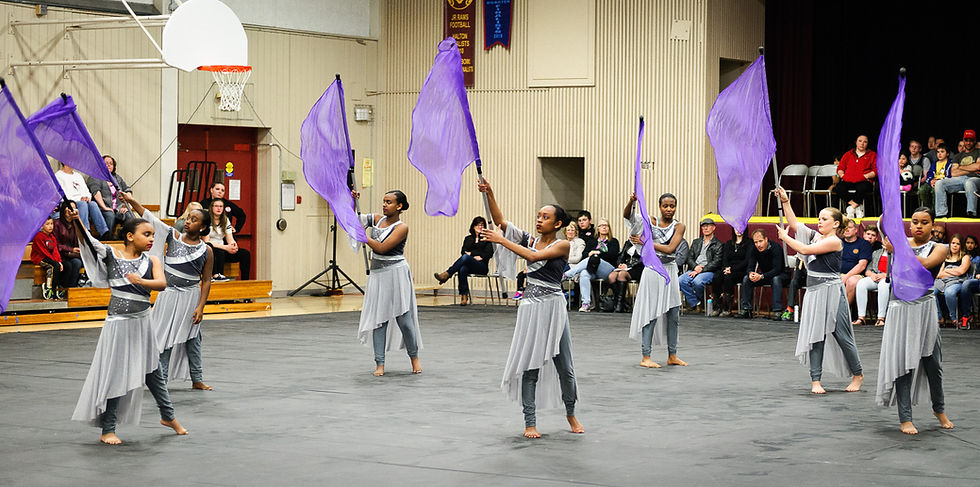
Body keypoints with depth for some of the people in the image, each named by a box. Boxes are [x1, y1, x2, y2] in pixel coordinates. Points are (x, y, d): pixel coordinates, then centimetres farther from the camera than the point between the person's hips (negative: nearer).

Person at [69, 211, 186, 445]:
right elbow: (87, 240, -12)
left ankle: (168, 416, 35)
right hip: (118, 323, -3)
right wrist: (76, 220, -29)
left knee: (153, 371, 16)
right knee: (115, 375, -1)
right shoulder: (112, 256, -4)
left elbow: (162, 283, -15)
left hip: (142, 323, 4)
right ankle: (107, 430, 9)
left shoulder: (152, 261, 2)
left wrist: (141, 281, -34)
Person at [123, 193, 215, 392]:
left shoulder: (206, 251, -4)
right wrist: (131, 201, -16)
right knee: (164, 338, 2)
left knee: (192, 339, 10)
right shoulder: (174, 237, -1)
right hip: (169, 294, 1)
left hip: (190, 296, 0)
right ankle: (161, 379, 8)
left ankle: (197, 379, 20)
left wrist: (200, 307, -10)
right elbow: (149, 218, -6)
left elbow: (206, 281, -3)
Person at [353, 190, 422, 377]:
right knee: (378, 318, 2)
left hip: (396, 273, -5)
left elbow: (381, 248, -18)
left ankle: (414, 356, 20)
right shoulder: (377, 219, 8)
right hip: (377, 274, 5)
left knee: (403, 318, -1)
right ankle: (380, 363, 3)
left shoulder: (401, 227, -10)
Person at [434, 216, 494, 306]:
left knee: (465, 257, -35)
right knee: (462, 269, -37)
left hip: (482, 266, -3)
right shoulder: (468, 239, 24)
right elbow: (463, 251, 11)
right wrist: (474, 256, -10)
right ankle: (464, 296, -39)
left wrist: (470, 253, -6)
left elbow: (489, 253, 0)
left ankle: (447, 274, -36)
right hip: (469, 266, 3)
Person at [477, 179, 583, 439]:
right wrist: (489, 194, -12)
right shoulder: (529, 239, 8)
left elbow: (534, 257, -19)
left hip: (552, 306, -3)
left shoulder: (562, 245, -5)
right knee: (529, 364, 0)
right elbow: (500, 221, 0)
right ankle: (529, 422, 5)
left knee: (563, 365, 6)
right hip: (530, 305, 3)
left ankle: (570, 413, 27)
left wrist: (502, 240, -19)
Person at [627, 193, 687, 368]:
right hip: (653, 270, -3)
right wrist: (632, 202, -28)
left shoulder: (679, 227, 1)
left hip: (670, 271, 3)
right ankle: (645, 357, -2)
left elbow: (669, 249, -11)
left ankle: (672, 355, 19)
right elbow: (628, 215, -9)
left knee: (673, 315, 8)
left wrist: (646, 242, -11)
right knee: (651, 314, -5)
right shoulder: (651, 222, 0)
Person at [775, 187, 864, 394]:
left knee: (841, 335, 0)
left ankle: (857, 374, 17)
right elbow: (794, 223, 11)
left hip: (831, 292, -7)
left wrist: (785, 237, -4)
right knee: (815, 335, 2)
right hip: (814, 291, 7)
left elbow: (805, 249, -16)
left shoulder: (834, 241, -11)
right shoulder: (814, 235, 11)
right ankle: (816, 380, 3)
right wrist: (785, 202, 1)